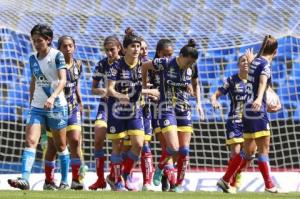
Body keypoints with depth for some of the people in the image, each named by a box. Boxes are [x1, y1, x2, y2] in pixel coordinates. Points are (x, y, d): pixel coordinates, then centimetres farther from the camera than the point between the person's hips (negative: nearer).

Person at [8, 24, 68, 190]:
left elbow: (63, 80, -22)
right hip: (37, 107, 4)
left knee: (60, 145, 8)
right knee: (30, 141, -14)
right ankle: (24, 179, -25)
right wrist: (31, 101, 19)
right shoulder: (33, 58, 7)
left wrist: (53, 97, -37)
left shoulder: (57, 56, -10)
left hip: (57, 106, -4)